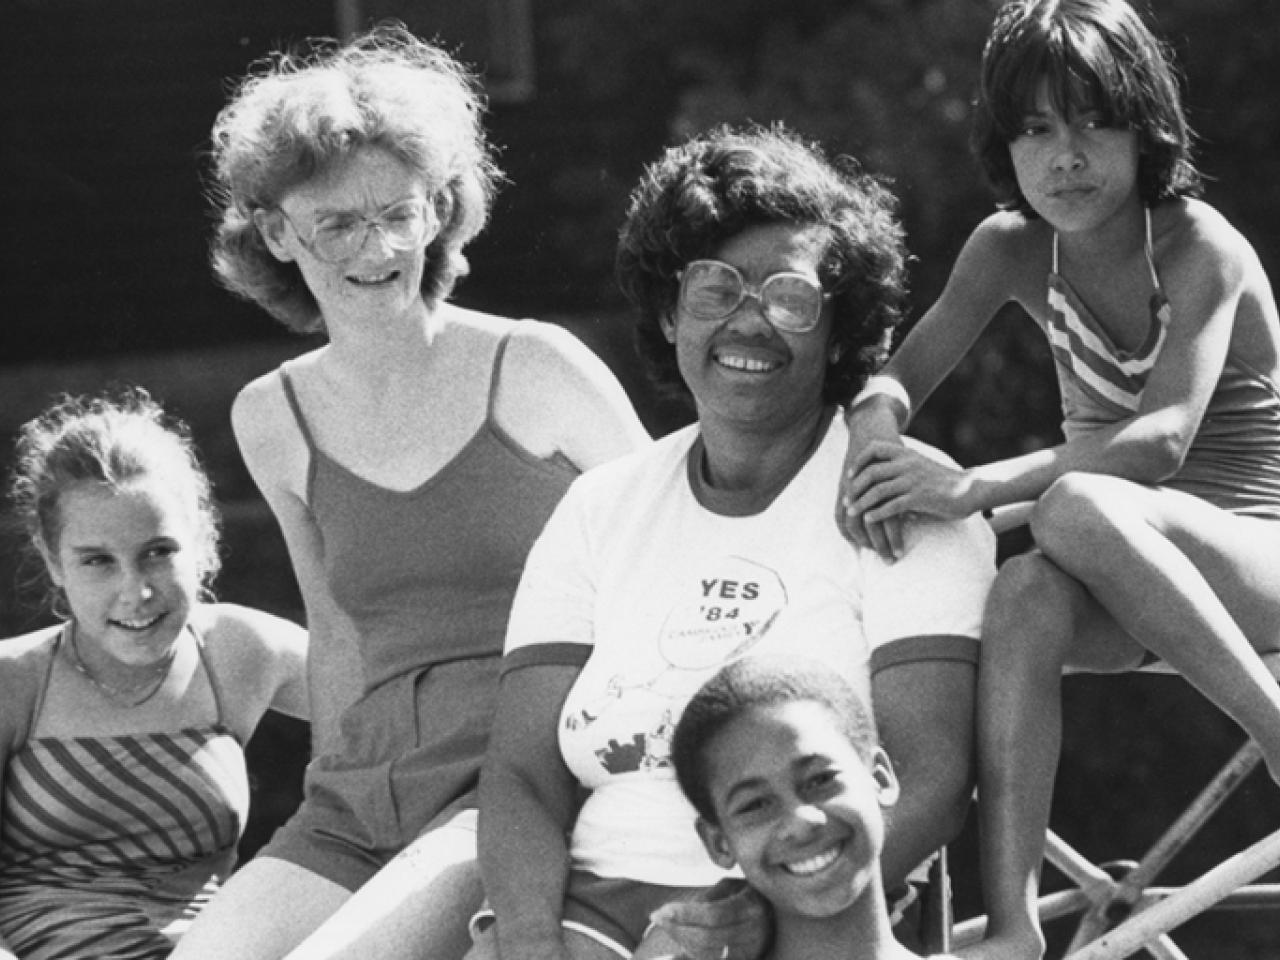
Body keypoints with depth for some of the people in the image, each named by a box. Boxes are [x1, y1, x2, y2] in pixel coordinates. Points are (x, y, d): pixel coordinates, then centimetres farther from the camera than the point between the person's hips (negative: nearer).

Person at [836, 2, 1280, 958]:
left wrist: (977, 486, -39)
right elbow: (896, 375, 2)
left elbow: (1162, 439, -29)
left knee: (1078, 508, -37)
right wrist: (874, 427, -24)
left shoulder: (1200, 250, -15)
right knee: (1025, 599, -33)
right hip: (1121, 578, 5)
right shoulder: (1012, 249, 2)